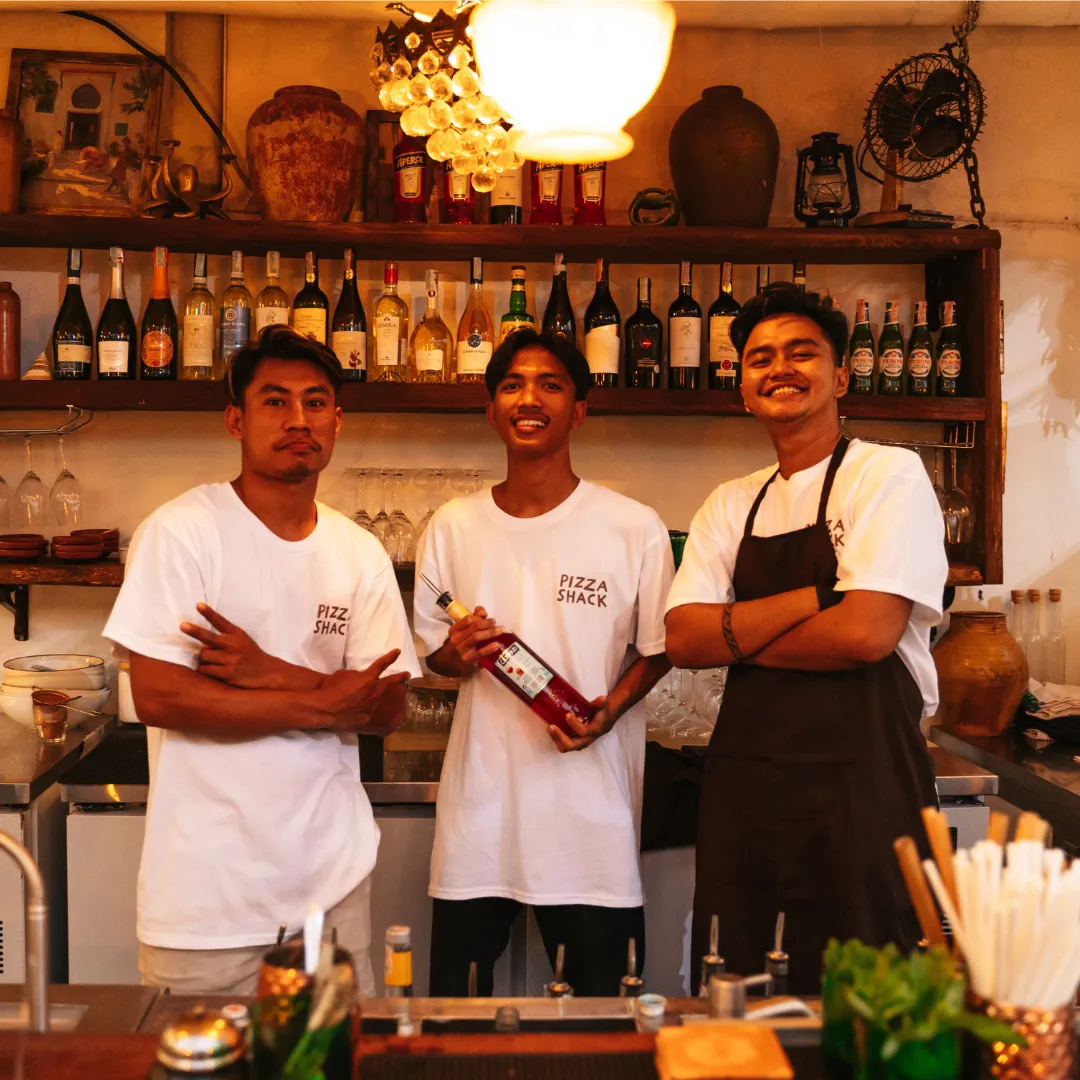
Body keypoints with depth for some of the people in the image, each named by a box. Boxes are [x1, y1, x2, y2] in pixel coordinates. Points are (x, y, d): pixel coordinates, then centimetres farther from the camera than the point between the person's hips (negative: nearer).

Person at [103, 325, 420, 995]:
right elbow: (157, 696, -16)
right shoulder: (180, 532, -9)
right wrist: (321, 704, -14)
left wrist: (274, 674, -16)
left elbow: (387, 710, 1)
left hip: (333, 875, 4)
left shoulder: (360, 553, 5)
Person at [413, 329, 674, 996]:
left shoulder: (635, 529, -2)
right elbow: (434, 652, 13)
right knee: (455, 995, 9)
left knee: (598, 999, 8)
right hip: (479, 799, 2)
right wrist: (459, 654, -9)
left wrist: (610, 708, -12)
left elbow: (659, 649, 6)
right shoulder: (453, 528, 5)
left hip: (591, 799, -2)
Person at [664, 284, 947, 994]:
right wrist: (818, 597, -11)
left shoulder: (889, 475, -4)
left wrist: (734, 635, -5)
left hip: (863, 782, -5)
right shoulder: (730, 506, 13)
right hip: (746, 784, 5)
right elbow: (684, 639, 0)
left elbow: (866, 633, -16)